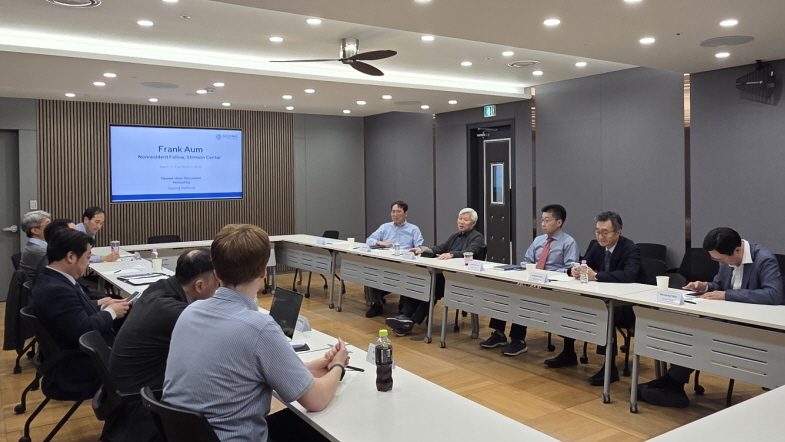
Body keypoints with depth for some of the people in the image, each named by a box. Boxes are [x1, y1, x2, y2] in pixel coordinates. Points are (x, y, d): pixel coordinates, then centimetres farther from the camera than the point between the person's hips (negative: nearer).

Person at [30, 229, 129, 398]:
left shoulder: (55, 281, 6)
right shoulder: (56, 290, -25)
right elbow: (84, 331, -27)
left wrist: (103, 307, 1)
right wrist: (110, 312, -13)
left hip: (79, 360, 10)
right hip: (77, 371, -10)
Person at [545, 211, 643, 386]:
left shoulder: (630, 249, -18)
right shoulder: (598, 247, 3)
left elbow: (630, 275, -35)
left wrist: (596, 276, -41)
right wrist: (577, 270, -20)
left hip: (627, 303, -7)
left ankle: (610, 366, -25)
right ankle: (568, 353, 6)